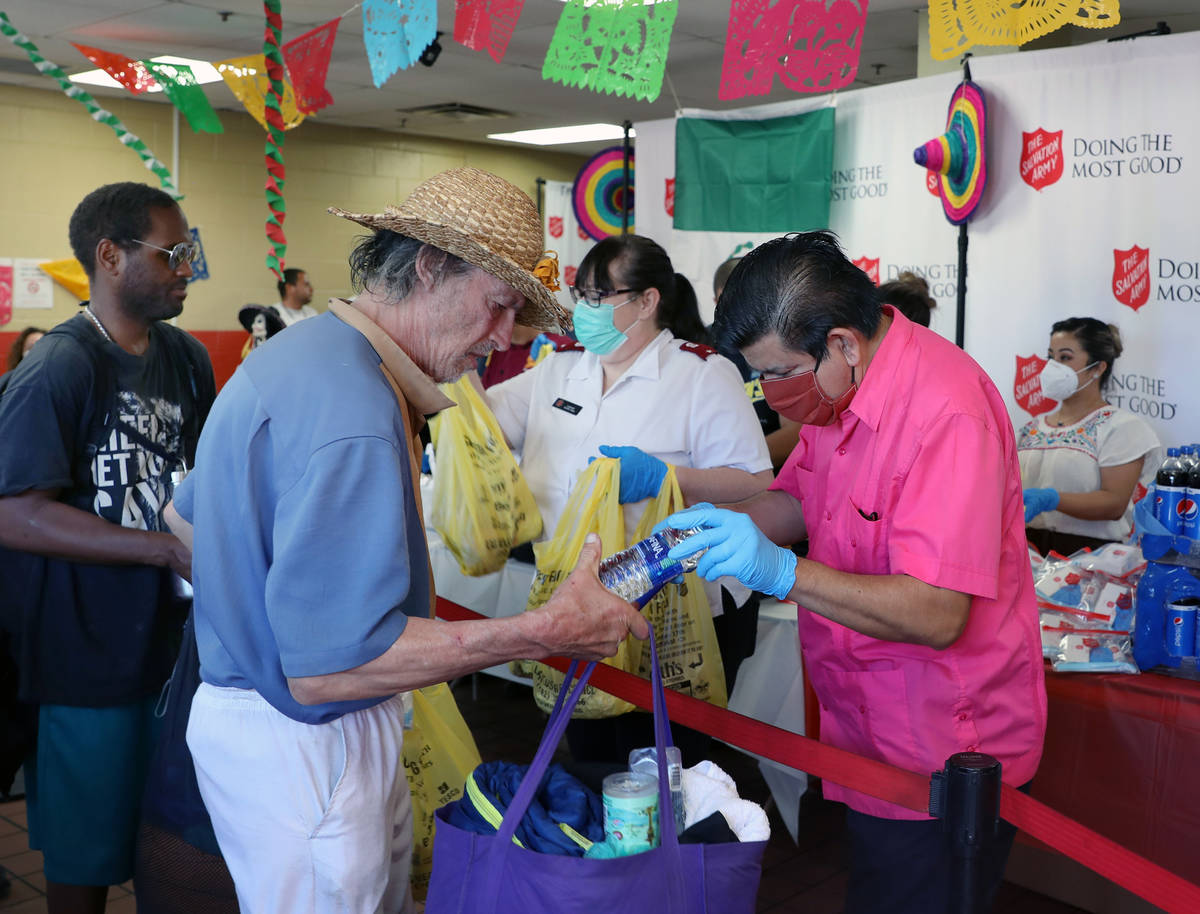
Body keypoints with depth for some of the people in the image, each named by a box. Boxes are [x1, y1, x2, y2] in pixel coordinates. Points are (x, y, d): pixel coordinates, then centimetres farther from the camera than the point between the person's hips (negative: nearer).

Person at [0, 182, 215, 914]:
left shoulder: (188, 359, 4)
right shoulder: (59, 368, -17)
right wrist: (172, 550, -26)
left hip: (171, 635, 6)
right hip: (89, 657, -6)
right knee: (86, 847, 11)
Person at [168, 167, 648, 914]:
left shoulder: (301, 352, 8)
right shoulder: (351, 408, -27)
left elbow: (188, 516, 20)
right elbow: (326, 665, -30)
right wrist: (545, 632, -30)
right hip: (303, 750, -10)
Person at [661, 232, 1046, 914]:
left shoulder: (946, 413, -27)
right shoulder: (842, 384, 0)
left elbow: (937, 615, -30)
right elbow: (797, 500, 14)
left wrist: (782, 570, -35)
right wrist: (717, 521, -5)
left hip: (941, 756, -8)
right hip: (870, 729, 8)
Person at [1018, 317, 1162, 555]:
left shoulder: (1121, 426, 2)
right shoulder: (1032, 428, 17)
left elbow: (1114, 503, -9)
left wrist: (1050, 499, -21)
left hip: (1088, 553, -4)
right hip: (1029, 549, 4)